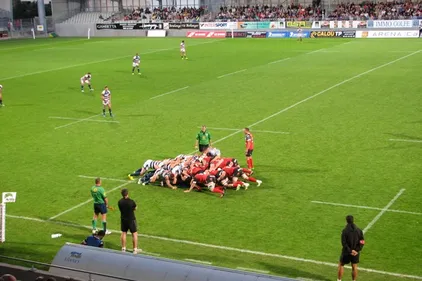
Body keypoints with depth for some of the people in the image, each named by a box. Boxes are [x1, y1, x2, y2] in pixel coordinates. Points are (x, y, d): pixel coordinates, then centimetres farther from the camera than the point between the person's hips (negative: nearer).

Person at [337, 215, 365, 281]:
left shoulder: (345, 231, -16)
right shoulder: (359, 230, -4)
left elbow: (344, 243, -18)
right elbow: (362, 242, -4)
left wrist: (350, 251, -13)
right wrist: (357, 250, -7)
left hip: (346, 252, -3)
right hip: (356, 252, 3)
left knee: (341, 265, 14)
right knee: (354, 267, 15)